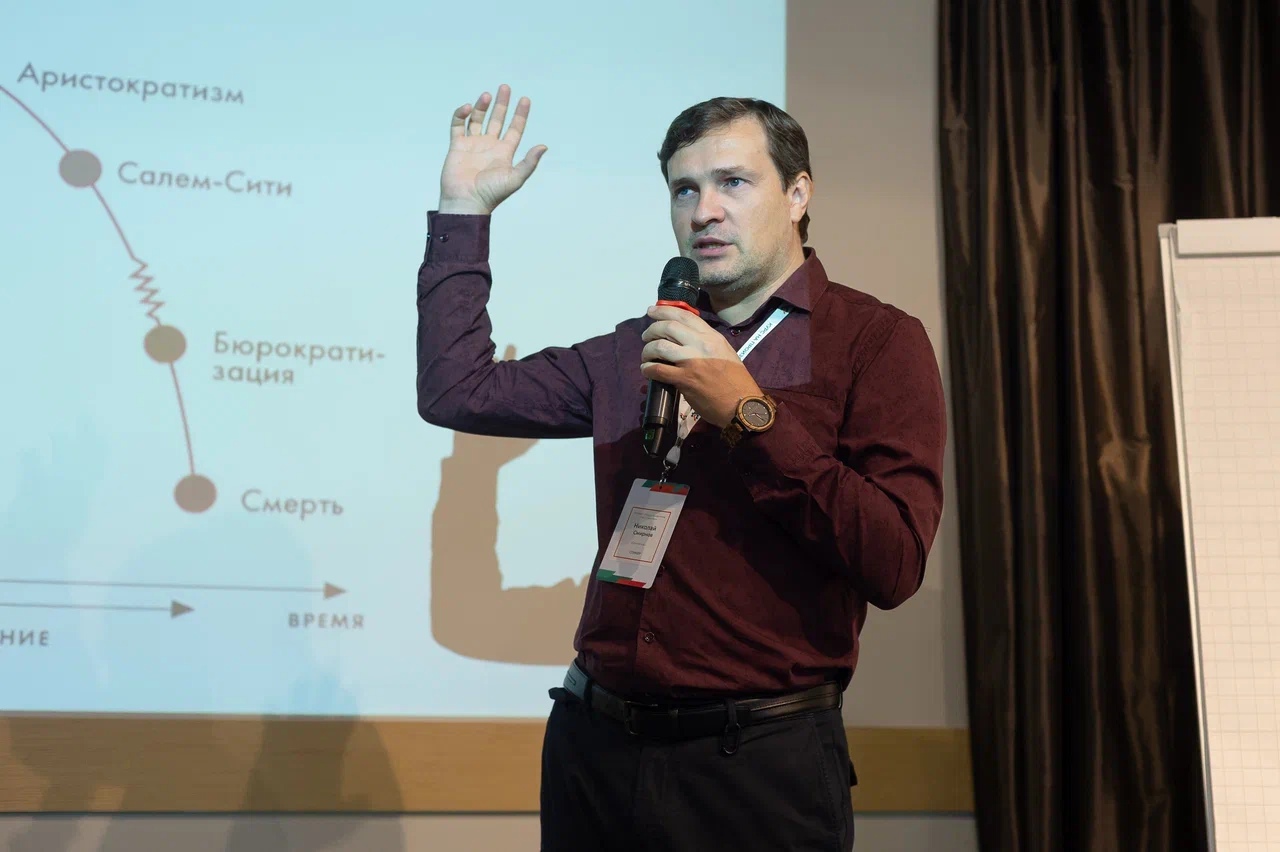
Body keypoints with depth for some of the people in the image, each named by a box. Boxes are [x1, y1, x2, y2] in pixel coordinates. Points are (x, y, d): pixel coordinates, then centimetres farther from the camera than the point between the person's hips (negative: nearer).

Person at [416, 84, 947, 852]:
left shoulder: (876, 340, -6)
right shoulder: (638, 349, 10)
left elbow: (893, 567, -16)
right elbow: (456, 393, 6)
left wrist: (748, 413, -19)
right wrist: (464, 210, 6)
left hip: (759, 758, -4)